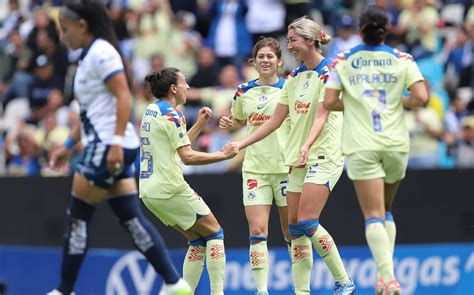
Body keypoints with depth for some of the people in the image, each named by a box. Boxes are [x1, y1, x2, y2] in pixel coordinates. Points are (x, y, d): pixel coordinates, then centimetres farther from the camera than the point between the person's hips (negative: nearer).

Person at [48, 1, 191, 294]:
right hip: (102, 146, 10)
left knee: (78, 217, -3)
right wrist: (69, 145, 25)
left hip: (109, 147, -10)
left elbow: (124, 97, -20)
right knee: (132, 219, 6)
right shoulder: (88, 56, 17)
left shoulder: (101, 52, -12)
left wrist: (116, 143, -26)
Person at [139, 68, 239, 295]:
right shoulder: (171, 115, -13)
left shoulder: (151, 111, 15)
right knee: (214, 233, 1)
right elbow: (188, 157, -19)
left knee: (198, 240, 13)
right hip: (170, 189, -9)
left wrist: (199, 125, 20)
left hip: (149, 191, 9)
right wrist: (223, 155, -12)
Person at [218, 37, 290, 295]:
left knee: (292, 232, 4)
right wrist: (228, 123, 1)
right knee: (257, 231, -9)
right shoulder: (244, 92, 7)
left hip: (286, 167, -2)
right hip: (254, 169, 2)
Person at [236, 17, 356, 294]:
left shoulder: (329, 73, -8)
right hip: (298, 160, 8)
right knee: (295, 228, 2)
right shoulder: (294, 77, 14)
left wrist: (306, 148, -32)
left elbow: (321, 117, -18)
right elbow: (275, 121, 17)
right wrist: (239, 146, 14)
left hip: (323, 156, -8)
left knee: (307, 223, -17)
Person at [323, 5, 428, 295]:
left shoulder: (343, 61, 1)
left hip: (361, 146, -1)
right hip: (396, 144, 2)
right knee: (386, 210, 20)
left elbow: (330, 102, -3)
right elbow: (421, 97, -9)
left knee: (374, 215, -4)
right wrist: (400, 103, 11)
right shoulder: (402, 60, 1)